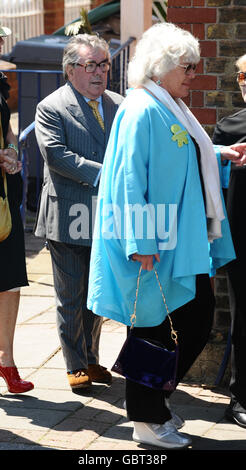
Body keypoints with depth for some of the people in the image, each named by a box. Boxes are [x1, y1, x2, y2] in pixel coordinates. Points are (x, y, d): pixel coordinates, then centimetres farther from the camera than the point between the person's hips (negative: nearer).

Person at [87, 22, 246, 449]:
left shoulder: (172, 109, 16)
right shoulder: (141, 110, -15)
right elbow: (129, 180, -19)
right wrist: (140, 244, -22)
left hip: (185, 243, 10)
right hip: (156, 247, -10)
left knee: (199, 319, 13)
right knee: (153, 329, 0)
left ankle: (150, 397, 28)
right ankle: (147, 421, 12)